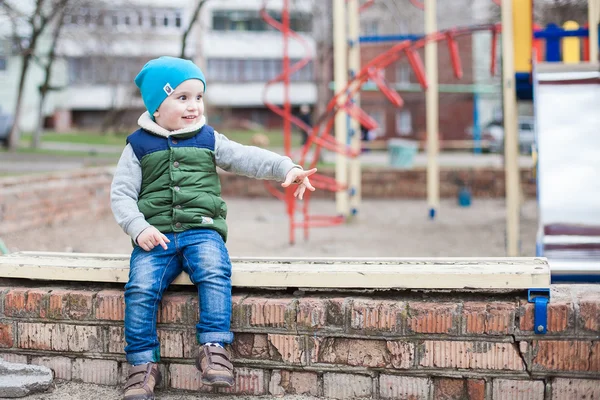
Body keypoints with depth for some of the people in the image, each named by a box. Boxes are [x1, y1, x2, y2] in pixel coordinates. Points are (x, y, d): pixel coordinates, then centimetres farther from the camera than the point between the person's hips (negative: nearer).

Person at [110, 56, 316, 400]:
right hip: (156, 236, 0)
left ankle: (214, 348, -24)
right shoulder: (139, 146, 10)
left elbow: (248, 158, 4)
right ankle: (144, 365, -9)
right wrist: (139, 228, -10)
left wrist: (286, 168, -13)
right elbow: (121, 194, 7)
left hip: (202, 231, 0)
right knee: (141, 288, -22)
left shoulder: (208, 140, 14)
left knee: (214, 272, -30)